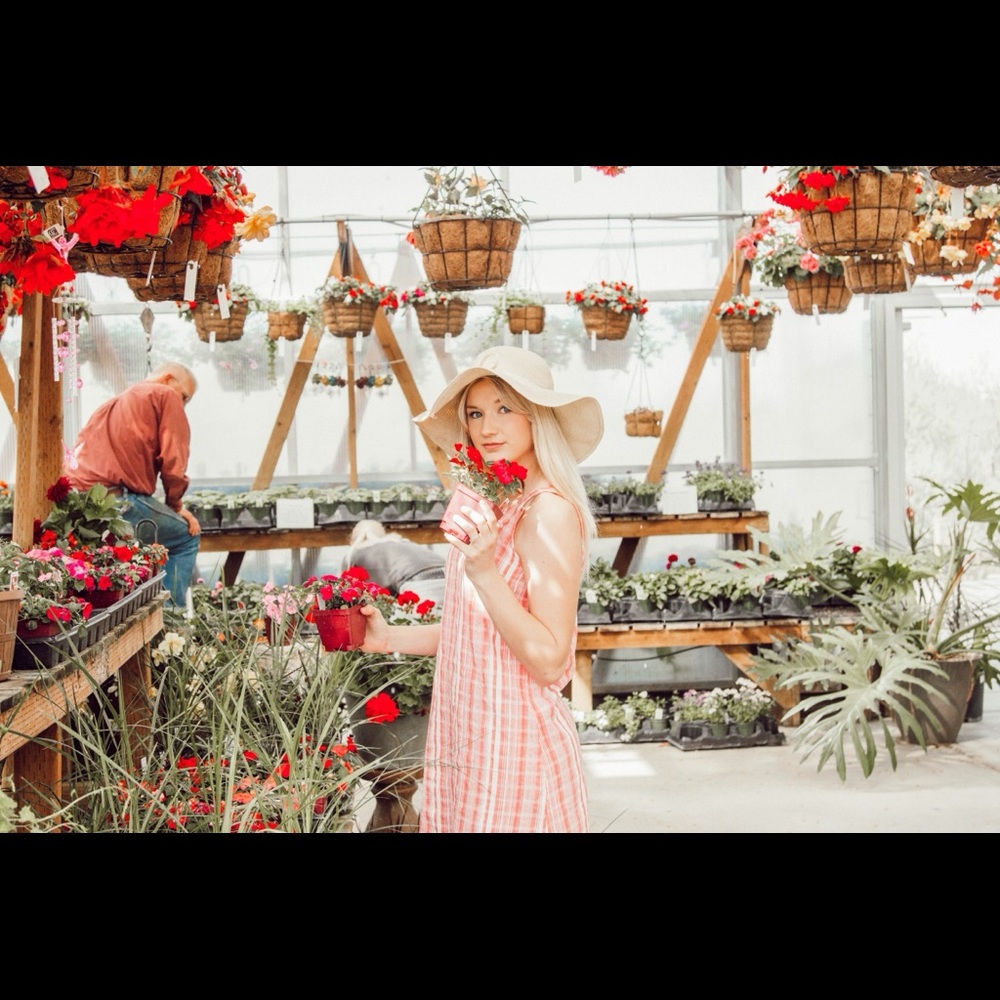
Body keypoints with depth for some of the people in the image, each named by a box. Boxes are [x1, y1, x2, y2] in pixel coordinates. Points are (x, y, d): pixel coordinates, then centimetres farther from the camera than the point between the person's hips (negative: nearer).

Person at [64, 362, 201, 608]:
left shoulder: (111, 404, 34)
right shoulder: (165, 396, 8)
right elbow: (173, 459, -3)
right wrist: (175, 505, 10)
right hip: (118, 496, -8)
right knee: (186, 537, 10)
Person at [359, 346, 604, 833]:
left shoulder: (550, 511, -18)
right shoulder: (497, 506, 7)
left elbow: (548, 660, -21)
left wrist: (483, 570, -28)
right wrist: (390, 637, 11)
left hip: (512, 748, -8)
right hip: (467, 740, 8)